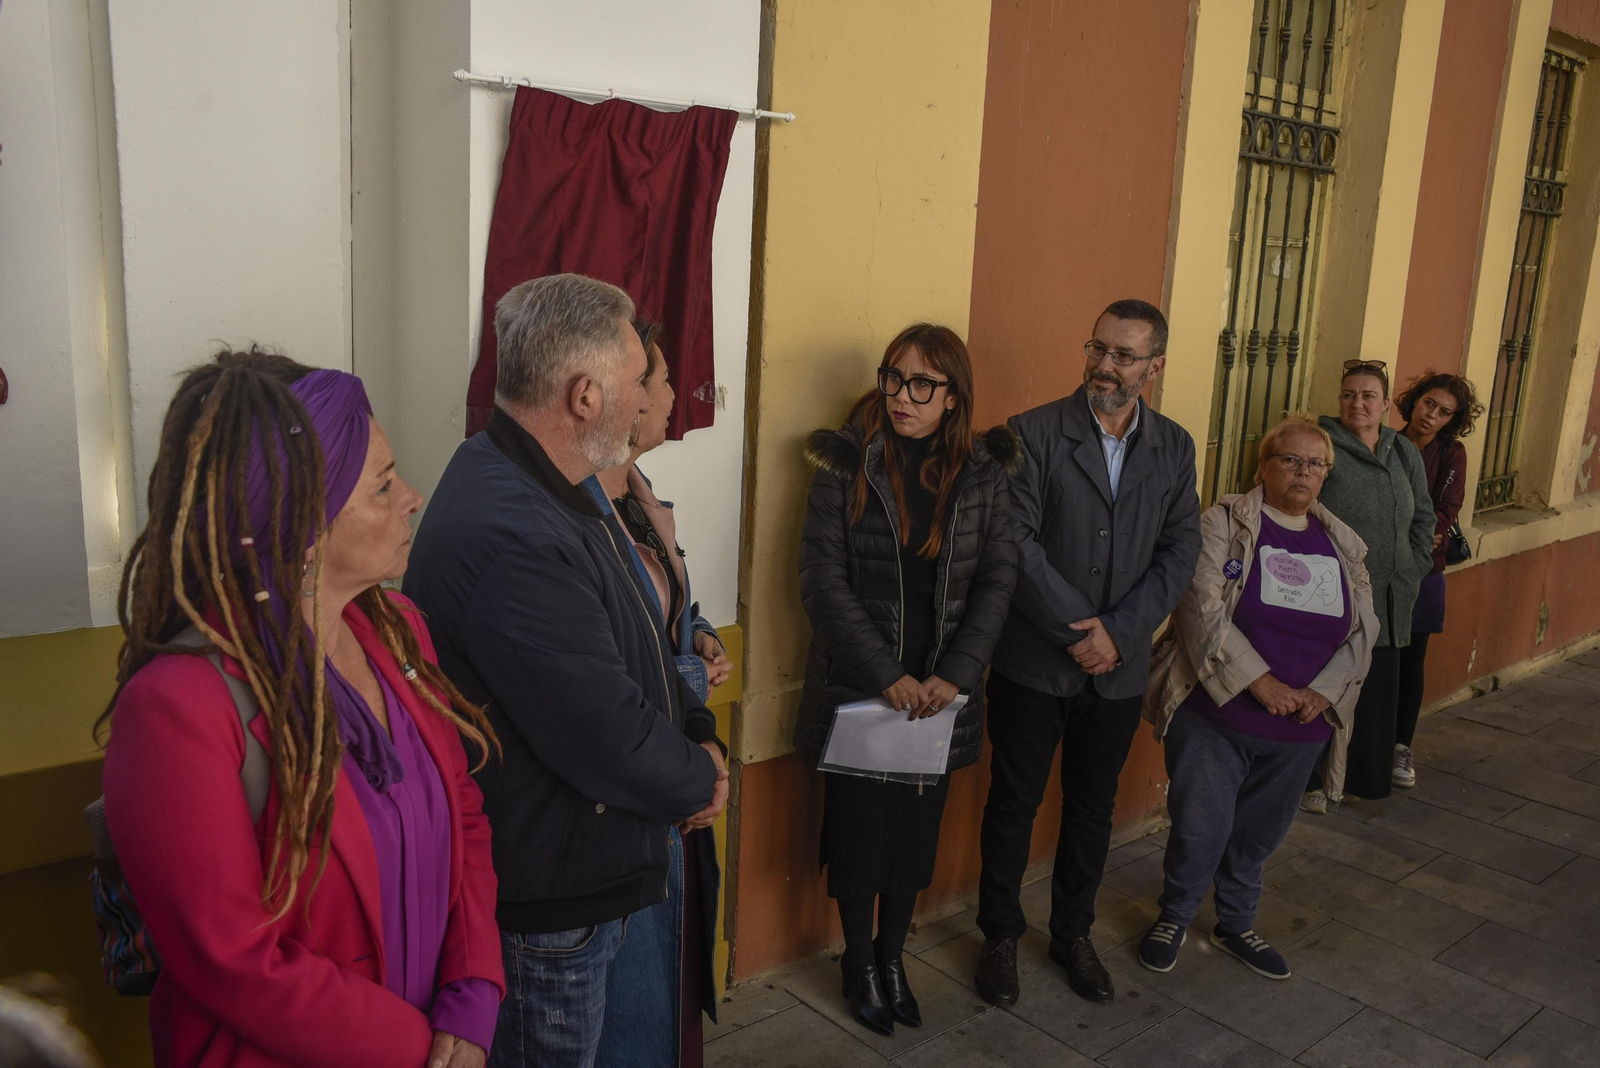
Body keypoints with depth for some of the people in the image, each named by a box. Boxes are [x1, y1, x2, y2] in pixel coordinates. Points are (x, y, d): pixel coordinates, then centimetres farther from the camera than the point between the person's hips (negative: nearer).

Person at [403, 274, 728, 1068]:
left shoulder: (557, 493, 4)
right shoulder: (510, 537, -32)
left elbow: (641, 644, 13)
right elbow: (608, 741, -30)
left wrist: (701, 736, -2)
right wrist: (700, 783, -10)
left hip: (606, 871, 10)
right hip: (547, 909, -10)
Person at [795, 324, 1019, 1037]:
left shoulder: (983, 473, 0)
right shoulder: (847, 462, -8)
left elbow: (997, 580, 1)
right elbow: (822, 578, -11)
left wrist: (955, 674, -11)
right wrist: (886, 675, -16)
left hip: (940, 691, 2)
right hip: (858, 686, -2)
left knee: (916, 832, 13)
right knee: (859, 829, 7)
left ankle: (893, 957, 36)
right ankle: (859, 964, 31)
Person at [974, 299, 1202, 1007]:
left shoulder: (1174, 449, 4)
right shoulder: (1034, 433, -9)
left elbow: (1180, 552, 0)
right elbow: (1017, 543, -15)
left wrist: (1118, 631, -12)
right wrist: (1077, 629, -17)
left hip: (1119, 669, 4)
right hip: (1033, 663, -3)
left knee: (1092, 808, 17)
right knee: (1014, 803, 10)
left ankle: (1073, 932, 37)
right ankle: (1000, 934, 29)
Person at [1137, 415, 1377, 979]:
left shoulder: (1342, 545, 10)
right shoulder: (1226, 522, -7)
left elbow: (1363, 631, 7)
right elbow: (1203, 609, -17)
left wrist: (1322, 692, -8)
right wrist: (1261, 683, -20)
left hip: (1300, 731, 5)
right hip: (1215, 716, -4)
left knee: (1259, 834, 17)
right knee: (1201, 830, 2)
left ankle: (1235, 925, 39)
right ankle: (1173, 918, 28)